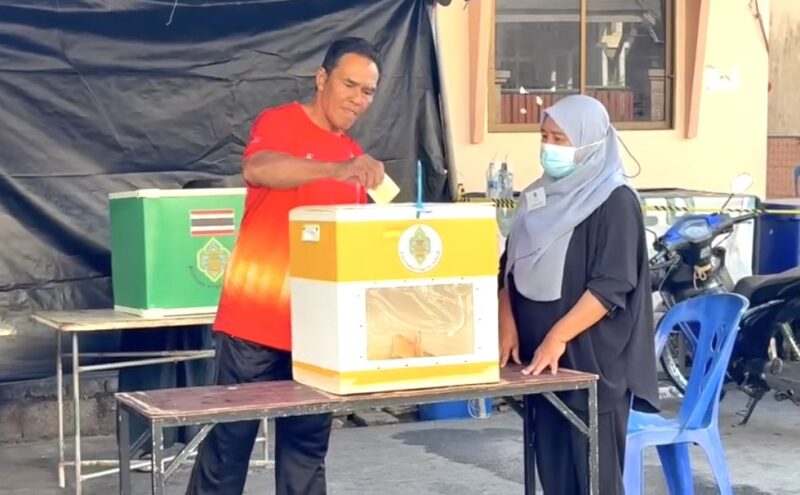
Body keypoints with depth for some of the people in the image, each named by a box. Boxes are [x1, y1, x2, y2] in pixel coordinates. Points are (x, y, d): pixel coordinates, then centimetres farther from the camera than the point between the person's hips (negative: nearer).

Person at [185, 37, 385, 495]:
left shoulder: (356, 157, 14)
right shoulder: (279, 123, -5)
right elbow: (257, 169, -28)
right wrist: (335, 169, -39)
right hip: (255, 319, -5)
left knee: (307, 443, 9)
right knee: (230, 438, 1)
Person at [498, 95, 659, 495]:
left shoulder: (615, 202, -9)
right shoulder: (538, 197, 13)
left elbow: (612, 285, -16)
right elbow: (509, 268, 15)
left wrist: (558, 336, -20)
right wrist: (507, 325, 0)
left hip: (593, 361, -7)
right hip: (539, 359, 7)